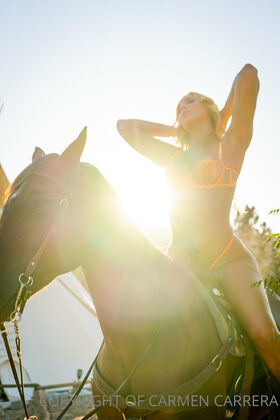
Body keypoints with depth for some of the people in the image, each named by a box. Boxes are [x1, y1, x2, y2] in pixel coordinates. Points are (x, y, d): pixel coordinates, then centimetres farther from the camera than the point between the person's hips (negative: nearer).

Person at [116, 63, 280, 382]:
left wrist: (222, 120, 11)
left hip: (228, 259, -4)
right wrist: (174, 129, 24)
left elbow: (248, 75, -5)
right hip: (181, 262, 5)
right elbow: (124, 125, 26)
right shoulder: (174, 156, 18)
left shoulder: (231, 146, 6)